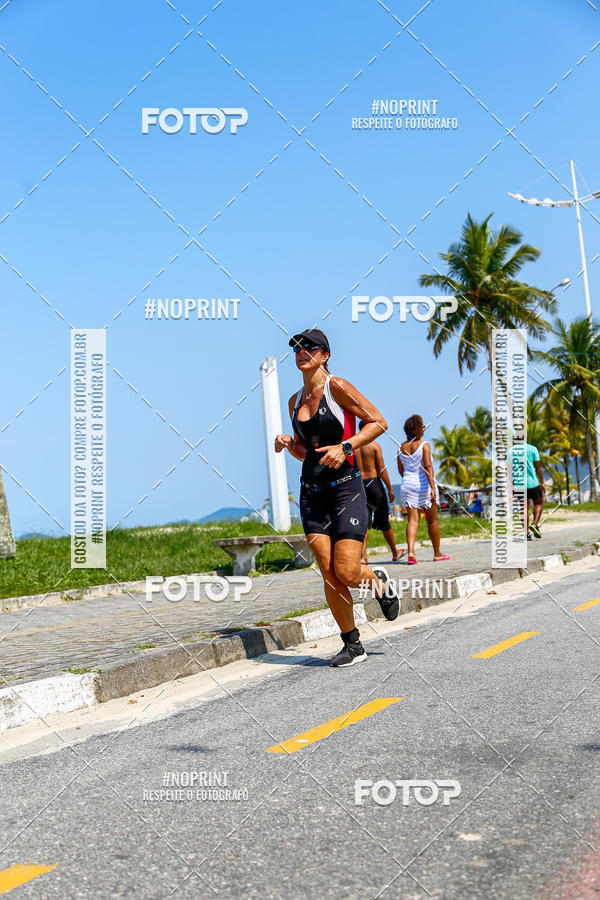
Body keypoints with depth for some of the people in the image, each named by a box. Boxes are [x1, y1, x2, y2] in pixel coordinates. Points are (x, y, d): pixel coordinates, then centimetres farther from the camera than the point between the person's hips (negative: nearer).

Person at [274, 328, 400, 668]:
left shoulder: (337, 387, -5)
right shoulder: (295, 401, 13)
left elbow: (379, 422, -5)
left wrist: (344, 446, -16)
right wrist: (288, 443, 1)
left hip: (346, 488, -5)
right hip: (312, 492, 5)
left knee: (346, 572, -12)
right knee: (330, 575, -1)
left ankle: (378, 580, 23)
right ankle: (353, 645, 12)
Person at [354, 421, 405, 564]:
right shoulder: (374, 445, -6)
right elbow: (382, 469, -9)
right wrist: (390, 489, -3)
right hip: (374, 482, -3)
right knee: (384, 520, 9)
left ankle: (362, 555, -11)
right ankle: (395, 552, 24)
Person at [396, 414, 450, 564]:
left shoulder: (402, 447, 6)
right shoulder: (424, 445, -10)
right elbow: (428, 467, -20)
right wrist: (432, 487, -24)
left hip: (408, 484, 4)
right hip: (424, 484, -4)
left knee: (412, 519, -1)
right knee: (432, 520, 10)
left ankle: (411, 551, -21)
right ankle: (437, 553, 20)